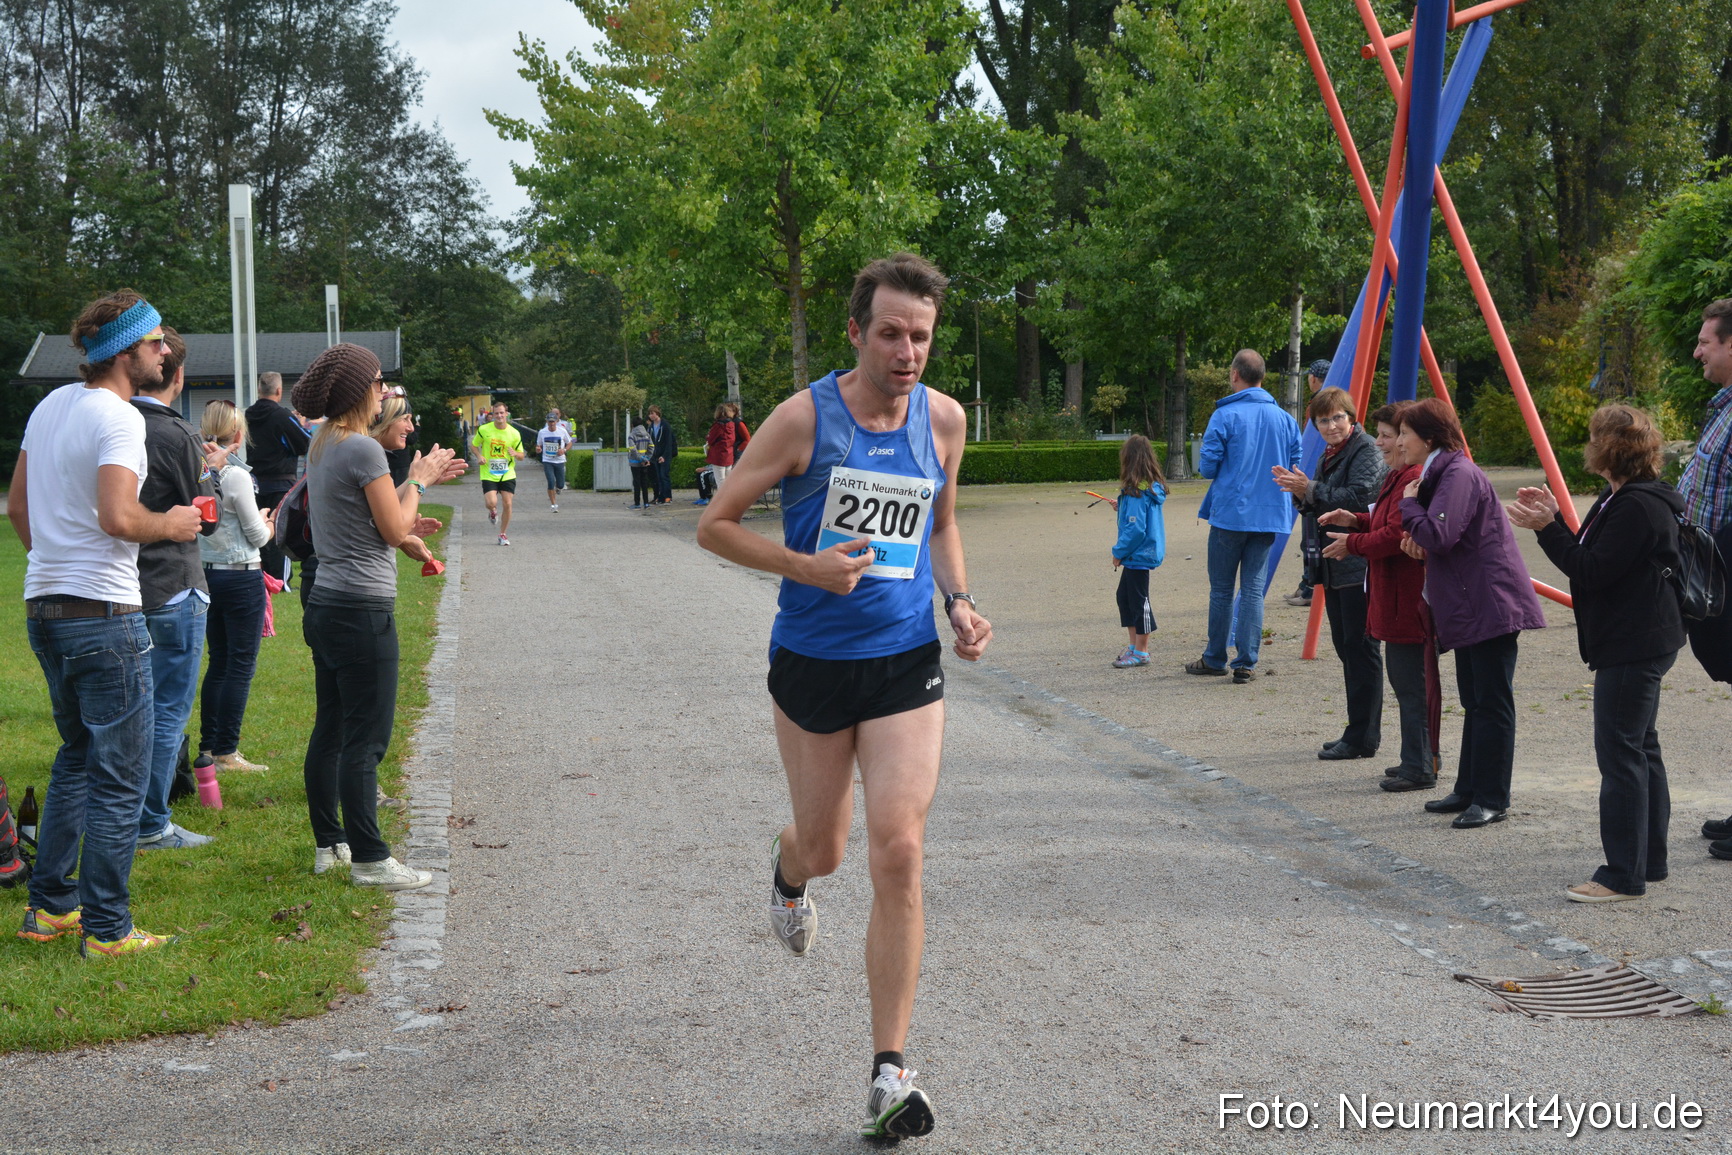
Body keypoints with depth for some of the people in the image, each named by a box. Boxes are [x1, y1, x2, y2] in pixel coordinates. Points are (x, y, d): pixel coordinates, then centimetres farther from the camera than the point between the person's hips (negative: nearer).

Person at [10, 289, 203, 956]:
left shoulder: (51, 405, 12)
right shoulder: (119, 418, -15)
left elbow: (17, 507, 19)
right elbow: (118, 518, -27)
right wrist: (171, 526, -9)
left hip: (43, 608, 9)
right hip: (105, 613, -9)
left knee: (77, 757, 22)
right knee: (119, 778, -1)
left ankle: (50, 906, 26)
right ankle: (106, 929, 4)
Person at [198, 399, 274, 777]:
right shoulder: (236, 476, -16)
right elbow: (256, 535, -9)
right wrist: (267, 526, 12)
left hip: (206, 573, 7)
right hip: (241, 577, -7)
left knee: (218, 663, 16)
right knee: (241, 665, 0)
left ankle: (208, 746, 21)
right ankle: (226, 753, 1)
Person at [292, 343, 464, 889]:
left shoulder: (321, 446, 13)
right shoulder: (362, 449, -15)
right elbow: (394, 530, -12)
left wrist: (406, 516, 14)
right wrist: (418, 480, 1)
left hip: (326, 604, 10)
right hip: (363, 609, -10)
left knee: (330, 730, 14)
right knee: (365, 738, -6)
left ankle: (328, 842, 22)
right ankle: (369, 859, -2)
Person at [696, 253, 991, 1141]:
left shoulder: (943, 419, 1)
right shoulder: (804, 418, -10)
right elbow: (714, 526, -5)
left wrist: (958, 602, 1)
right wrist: (805, 566, -19)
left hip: (907, 666, 1)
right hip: (812, 662, -1)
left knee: (898, 854, -10)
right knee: (825, 849, 13)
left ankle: (889, 1074, -2)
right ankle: (787, 868, 55)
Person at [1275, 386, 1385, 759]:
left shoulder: (1367, 452, -10)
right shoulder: (1329, 456, 19)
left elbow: (1357, 498, -23)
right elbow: (1319, 505, 22)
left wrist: (1310, 489, -18)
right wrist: (1300, 492, 2)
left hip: (1359, 567, -10)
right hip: (1333, 568, 10)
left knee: (1361, 648, -6)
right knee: (1346, 647, 13)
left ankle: (1363, 737, -2)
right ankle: (1358, 733, 21)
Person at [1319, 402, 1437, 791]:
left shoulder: (1414, 479, -18)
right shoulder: (1398, 476, 17)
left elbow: (1396, 536, -23)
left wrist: (1352, 545, -10)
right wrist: (1355, 520, 12)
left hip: (1408, 599, -11)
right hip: (1398, 596, 11)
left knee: (1409, 680, -7)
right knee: (1406, 677, 16)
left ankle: (1419, 768, -2)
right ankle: (1421, 758, 25)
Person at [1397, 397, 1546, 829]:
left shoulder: (1459, 474, -16)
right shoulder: (1440, 473, 17)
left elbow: (1438, 535, -27)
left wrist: (1409, 502, -10)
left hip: (1490, 605, -11)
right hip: (1467, 607, 11)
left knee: (1491, 704, -5)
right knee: (1475, 702, 16)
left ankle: (1492, 799, -2)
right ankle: (1469, 791, 23)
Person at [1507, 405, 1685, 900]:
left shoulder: (1638, 507, -19)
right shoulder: (1623, 498, 14)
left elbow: (1592, 570, -23)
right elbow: (1592, 559, 15)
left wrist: (1547, 528, -20)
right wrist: (1556, 519, 10)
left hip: (1632, 648, -11)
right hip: (1636, 643, 11)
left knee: (1621, 753, -9)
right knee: (1640, 749, 15)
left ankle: (1624, 874, -7)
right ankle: (1650, 860, 23)